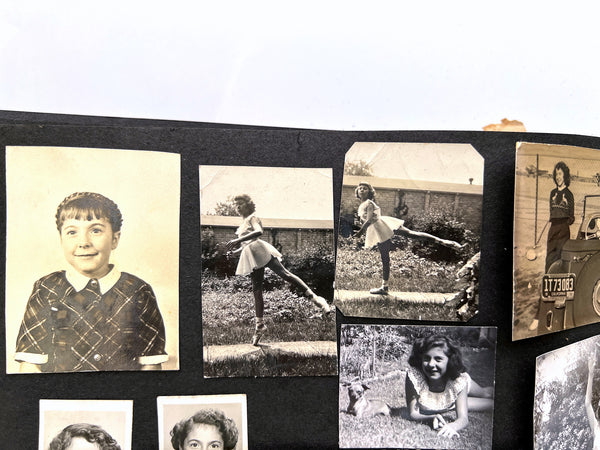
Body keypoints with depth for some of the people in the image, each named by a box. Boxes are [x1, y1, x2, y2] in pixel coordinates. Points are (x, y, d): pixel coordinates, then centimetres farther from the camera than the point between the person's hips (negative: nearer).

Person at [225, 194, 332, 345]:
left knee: (284, 273, -21)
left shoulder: (252, 218, 1)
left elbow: (258, 232, -20)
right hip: (250, 256, 8)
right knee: (256, 290, 4)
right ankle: (260, 325, 8)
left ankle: (315, 298, -25)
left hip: (260, 250, -7)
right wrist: (234, 250, 13)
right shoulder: (243, 223, 25)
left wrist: (238, 240, -26)